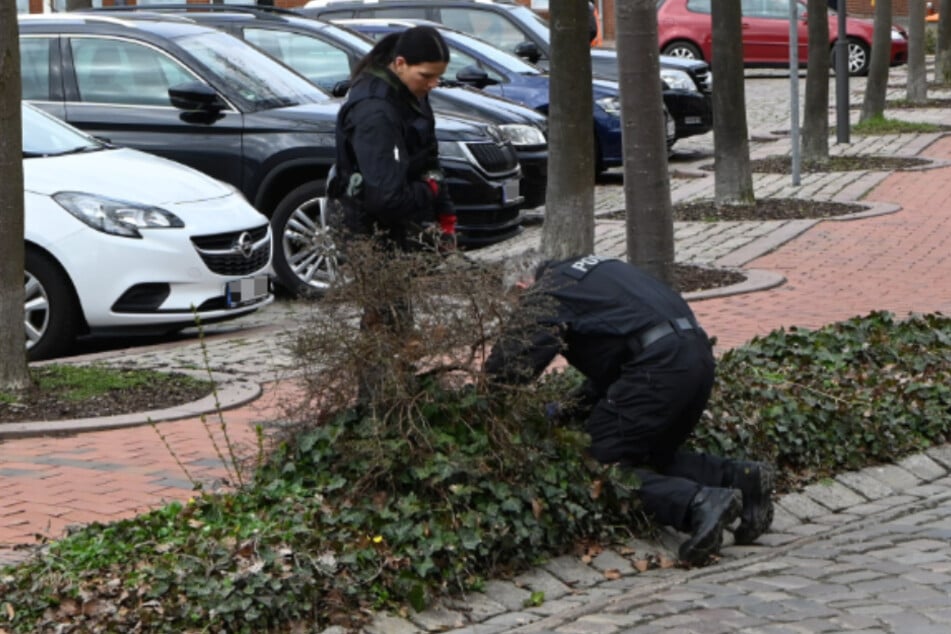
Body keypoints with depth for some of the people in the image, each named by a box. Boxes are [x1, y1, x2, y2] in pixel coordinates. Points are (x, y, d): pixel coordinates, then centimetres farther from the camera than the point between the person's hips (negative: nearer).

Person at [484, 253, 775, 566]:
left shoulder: (543, 296, 5)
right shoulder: (581, 268, 31)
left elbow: (508, 365, -7)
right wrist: (574, 409, 30)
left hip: (658, 362, -9)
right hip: (698, 352, 9)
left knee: (603, 463, -3)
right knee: (653, 455, 23)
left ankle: (698, 504, -22)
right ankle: (740, 476, 3)